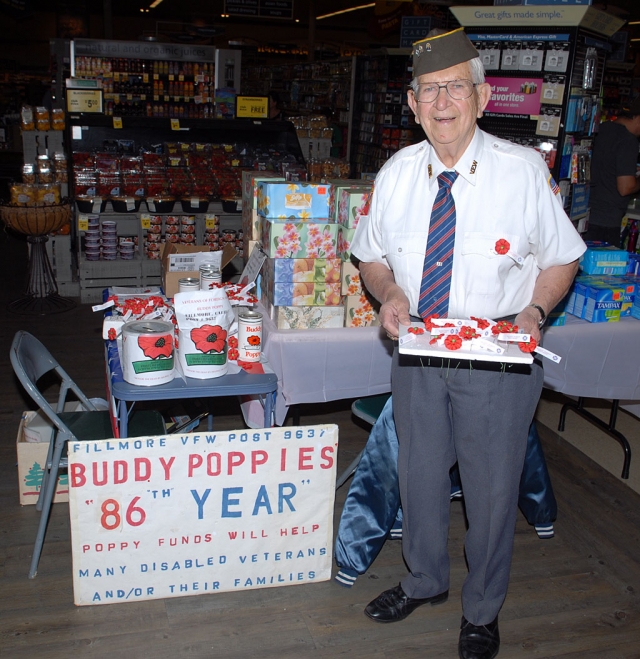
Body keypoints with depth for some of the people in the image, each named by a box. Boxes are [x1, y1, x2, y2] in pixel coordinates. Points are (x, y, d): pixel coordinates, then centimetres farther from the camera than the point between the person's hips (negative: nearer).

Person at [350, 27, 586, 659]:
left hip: (498, 358, -3)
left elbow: (561, 258, -1)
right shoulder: (396, 173, -1)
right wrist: (388, 293, -12)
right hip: (417, 350, 3)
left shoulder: (524, 170, -11)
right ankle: (424, 581, 48)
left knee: (491, 486, 12)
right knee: (418, 472, 19)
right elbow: (372, 255, 10)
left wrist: (534, 311, -19)